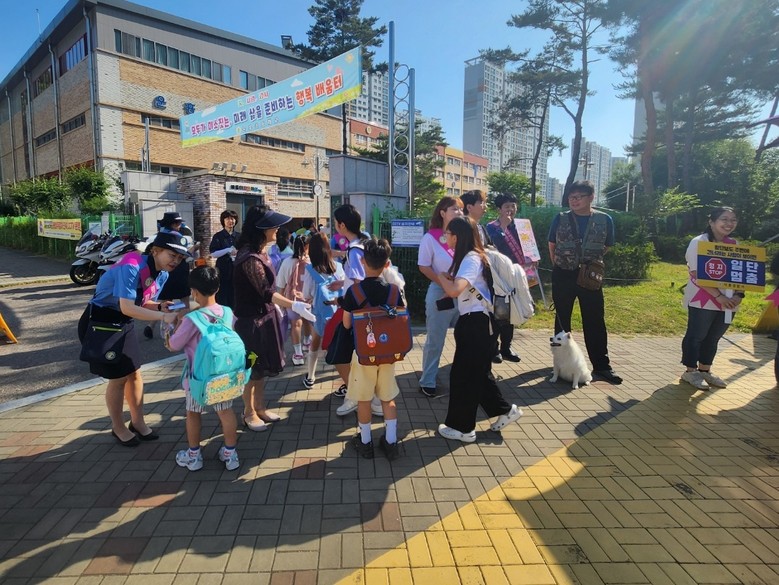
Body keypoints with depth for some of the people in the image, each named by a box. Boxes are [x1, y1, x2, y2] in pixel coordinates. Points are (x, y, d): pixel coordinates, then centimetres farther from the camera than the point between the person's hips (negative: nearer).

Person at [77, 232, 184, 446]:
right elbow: (127, 308, -35)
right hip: (100, 322, -7)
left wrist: (160, 306, -15)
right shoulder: (131, 267, -30)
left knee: (134, 372, 11)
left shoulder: (162, 274, -4)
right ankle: (118, 428, 22)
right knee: (118, 377, 1)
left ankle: (138, 422, 28)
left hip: (124, 323, 8)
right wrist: (163, 316, -40)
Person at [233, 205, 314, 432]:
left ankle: (260, 408, 33)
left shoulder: (258, 252, 6)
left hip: (264, 317, 9)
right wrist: (294, 305, -36)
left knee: (261, 366, 18)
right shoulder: (250, 258, -25)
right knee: (251, 369, 7)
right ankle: (249, 413, 24)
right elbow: (266, 292, -28)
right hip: (251, 321, -9)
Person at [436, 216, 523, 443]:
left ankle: (463, 428, 15)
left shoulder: (472, 259, -19)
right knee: (477, 373, 19)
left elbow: (454, 290, -32)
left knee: (463, 374, 1)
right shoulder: (468, 257, 14)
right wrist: (449, 278, -4)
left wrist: (441, 277, -14)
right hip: (472, 321, 10)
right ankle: (505, 409, 32)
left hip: (475, 323, -10)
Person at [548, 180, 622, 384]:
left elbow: (605, 248, 12)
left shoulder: (605, 220, -1)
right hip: (563, 275, 0)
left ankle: (601, 365, 14)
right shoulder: (560, 219, -2)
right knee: (562, 319, 9)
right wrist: (560, 266, 9)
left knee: (595, 321, 4)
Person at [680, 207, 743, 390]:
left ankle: (704, 371, 27)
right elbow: (697, 275, -16)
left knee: (713, 337, 14)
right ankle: (690, 372, 15)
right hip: (702, 300, -6)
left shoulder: (735, 246, 10)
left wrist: (739, 294, -7)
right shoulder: (698, 242, -10)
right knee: (696, 336, 3)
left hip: (728, 302, 6)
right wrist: (719, 296, -21)